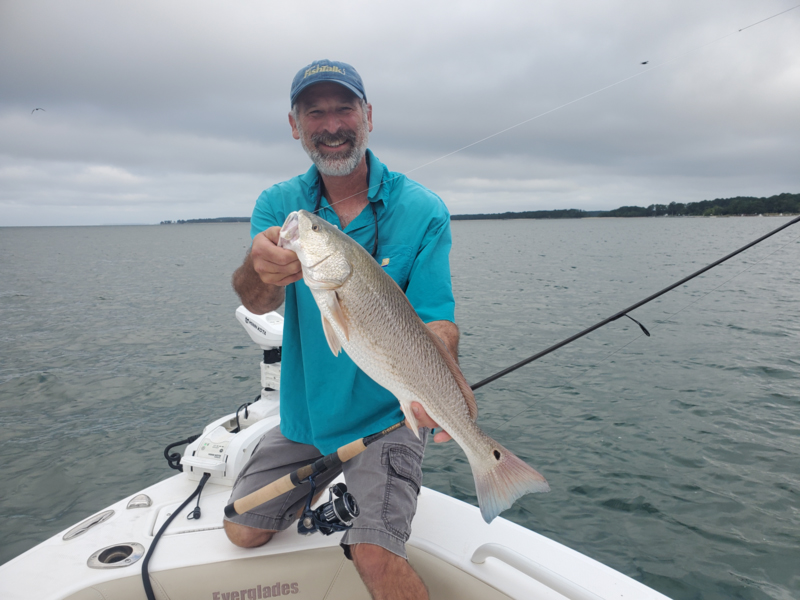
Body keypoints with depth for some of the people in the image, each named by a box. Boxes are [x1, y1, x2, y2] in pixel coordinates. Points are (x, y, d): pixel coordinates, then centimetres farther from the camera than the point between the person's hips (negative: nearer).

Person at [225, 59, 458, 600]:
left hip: (386, 416, -4)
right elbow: (258, 302, -19)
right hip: (304, 414, 5)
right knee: (243, 533, 16)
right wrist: (261, 269, -43)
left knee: (375, 555, -20)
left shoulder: (421, 210, -12)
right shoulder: (279, 205, -3)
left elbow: (437, 323, -16)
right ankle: (325, 484, 41)